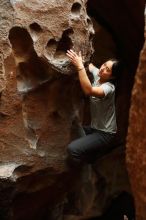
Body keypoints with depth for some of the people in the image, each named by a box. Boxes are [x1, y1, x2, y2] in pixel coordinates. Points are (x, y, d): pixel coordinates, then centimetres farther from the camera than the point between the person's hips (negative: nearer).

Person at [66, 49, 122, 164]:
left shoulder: (109, 87, -26)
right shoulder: (97, 74, -2)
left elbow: (89, 91, -46)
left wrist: (79, 66, -42)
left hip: (105, 134, -9)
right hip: (94, 128, 9)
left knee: (73, 149, -22)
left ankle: (97, 159, 5)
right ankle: (96, 150, 22)